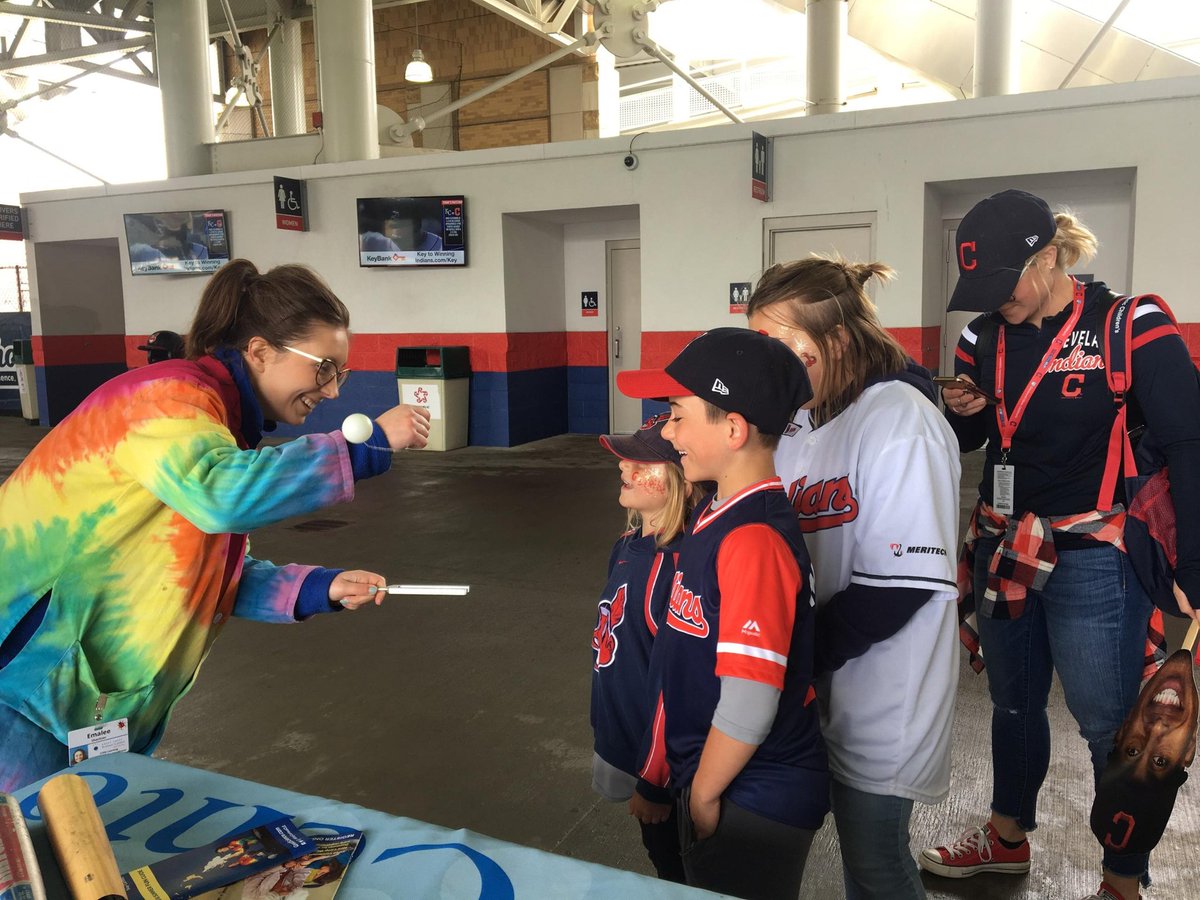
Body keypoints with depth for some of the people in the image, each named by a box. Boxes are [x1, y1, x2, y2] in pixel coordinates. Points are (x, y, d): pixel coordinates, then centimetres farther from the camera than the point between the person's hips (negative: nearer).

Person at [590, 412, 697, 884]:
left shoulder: (680, 566, -29)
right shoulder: (631, 543, -1)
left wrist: (655, 785, -18)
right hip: (623, 741, 8)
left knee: (675, 871, 15)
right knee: (660, 861, 26)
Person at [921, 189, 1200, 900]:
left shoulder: (1130, 329, -11)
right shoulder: (985, 338, 4)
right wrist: (962, 411, -9)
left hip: (1092, 556, -5)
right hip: (1003, 548, 6)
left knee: (1110, 722, 0)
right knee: (1014, 701, 19)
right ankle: (1008, 837, 39)